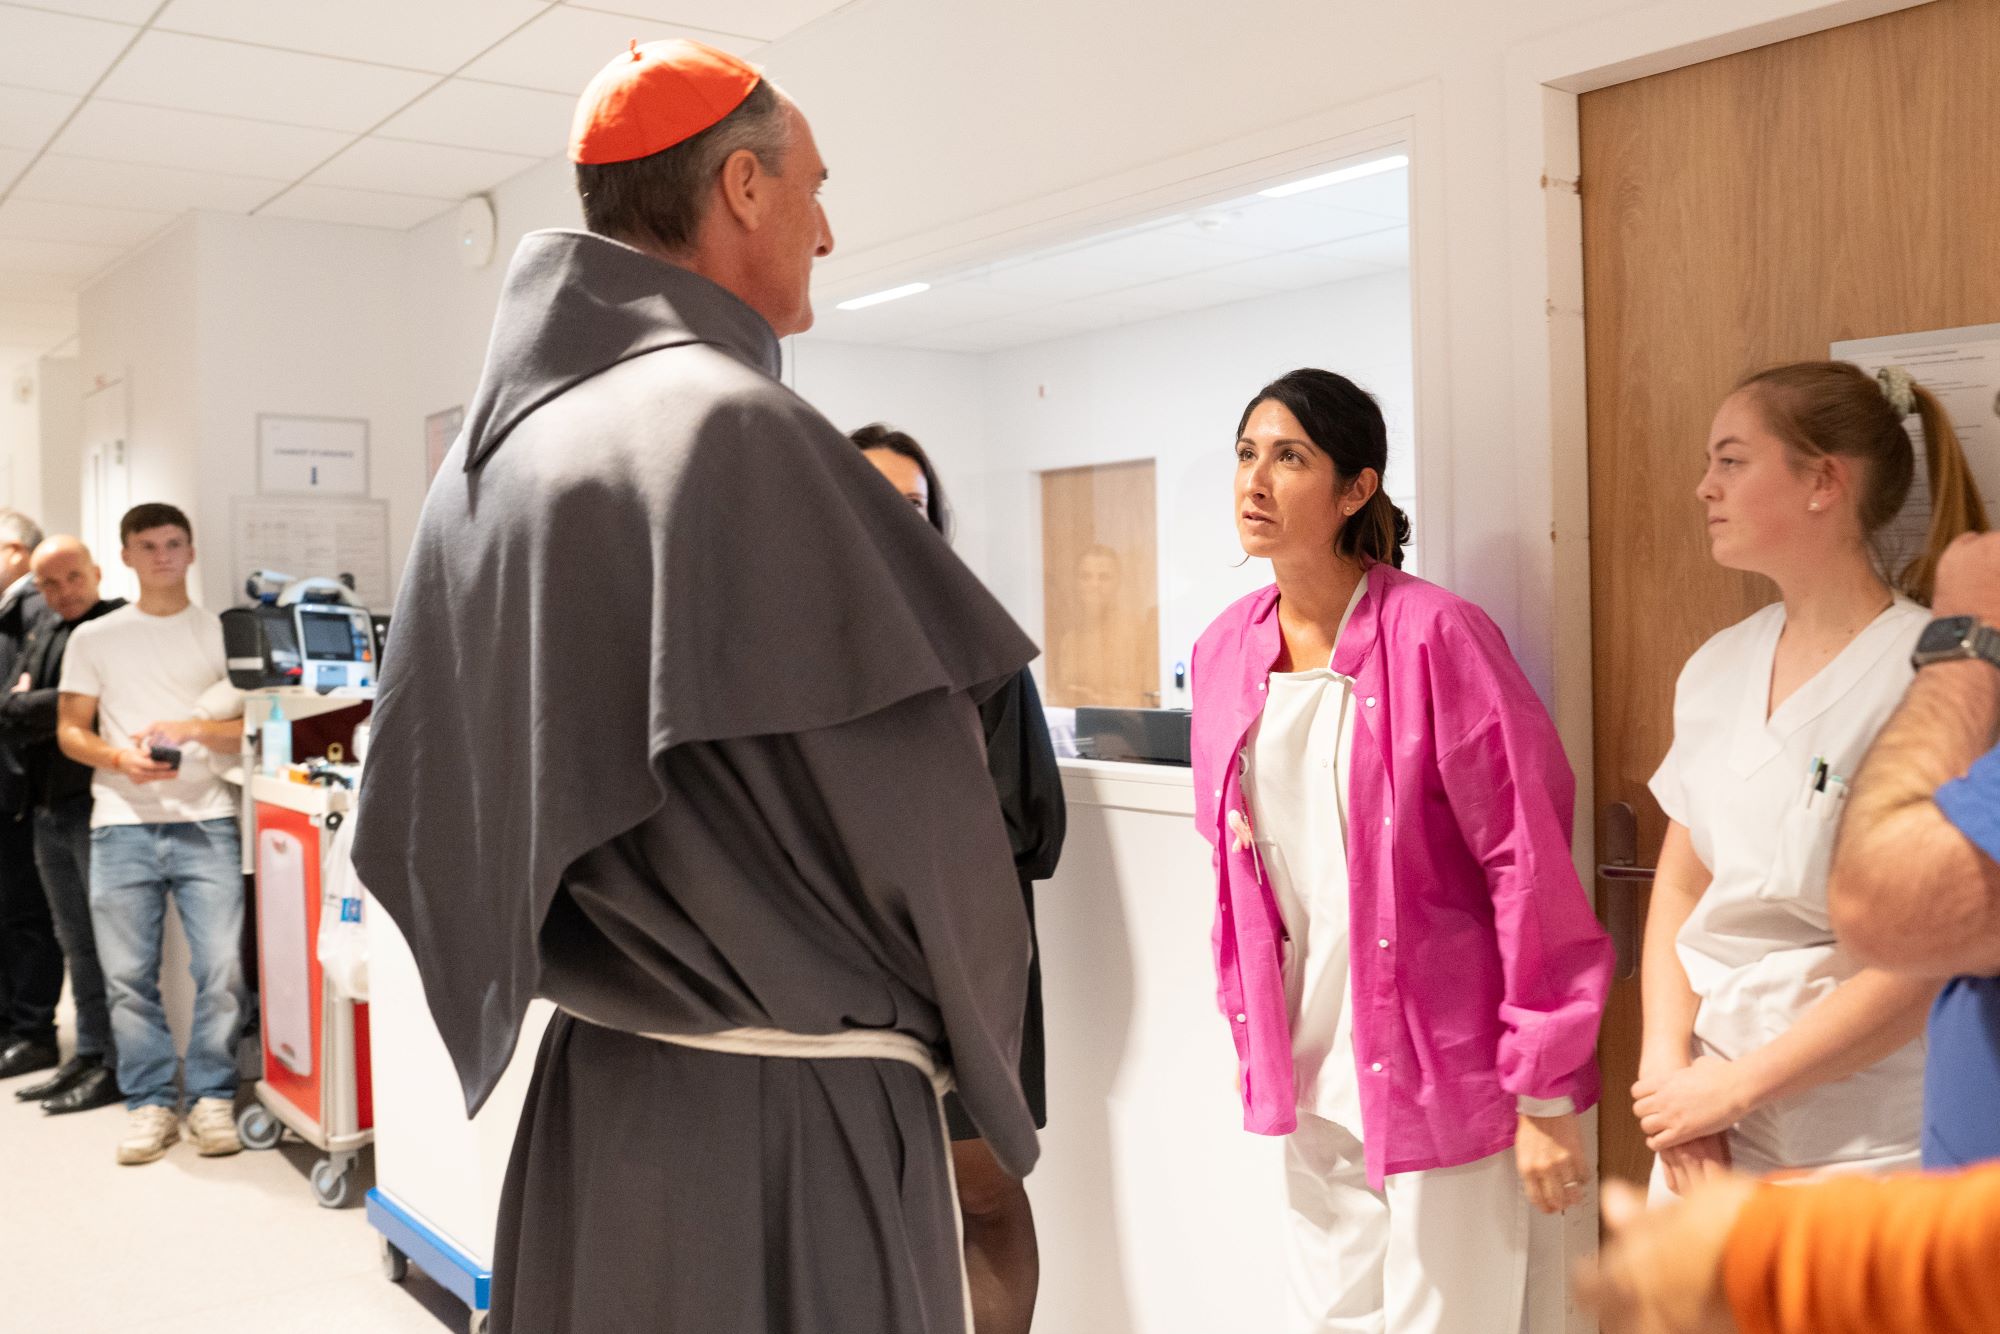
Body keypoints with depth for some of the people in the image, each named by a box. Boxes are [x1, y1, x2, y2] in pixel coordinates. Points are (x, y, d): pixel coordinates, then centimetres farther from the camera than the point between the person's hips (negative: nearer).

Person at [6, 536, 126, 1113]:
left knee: (111, 940, -3)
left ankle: (120, 1065, 3)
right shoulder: (45, 633, 17)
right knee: (77, 942, 15)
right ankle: (90, 1054, 24)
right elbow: (14, 709, 13)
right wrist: (24, 707, -7)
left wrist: (23, 707, -5)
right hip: (51, 805, 9)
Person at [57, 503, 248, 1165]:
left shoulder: (222, 631, 9)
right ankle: (150, 1102, 15)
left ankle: (212, 1098, 9)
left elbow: (255, 726, 5)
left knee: (222, 967, -6)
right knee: (128, 974, 2)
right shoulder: (94, 638, 12)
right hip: (122, 825, 1)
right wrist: (118, 757, -10)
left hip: (205, 822, -1)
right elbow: (70, 730, 10)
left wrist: (194, 729, -13)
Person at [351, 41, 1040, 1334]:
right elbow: (919, 821, -18)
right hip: (794, 1122, -7)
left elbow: (414, 818, 9)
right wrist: (978, 1054, 0)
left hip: (585, 1091, 8)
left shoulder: (486, 460, 3)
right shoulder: (741, 428, -19)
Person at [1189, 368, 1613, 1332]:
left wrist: (1545, 1091, -13)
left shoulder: (1434, 637, -15)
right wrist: (1252, 1036, 12)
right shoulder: (1225, 650, 4)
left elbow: (1529, 860, -15)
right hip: (1306, 1072, 6)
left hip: (1435, 1064, -6)